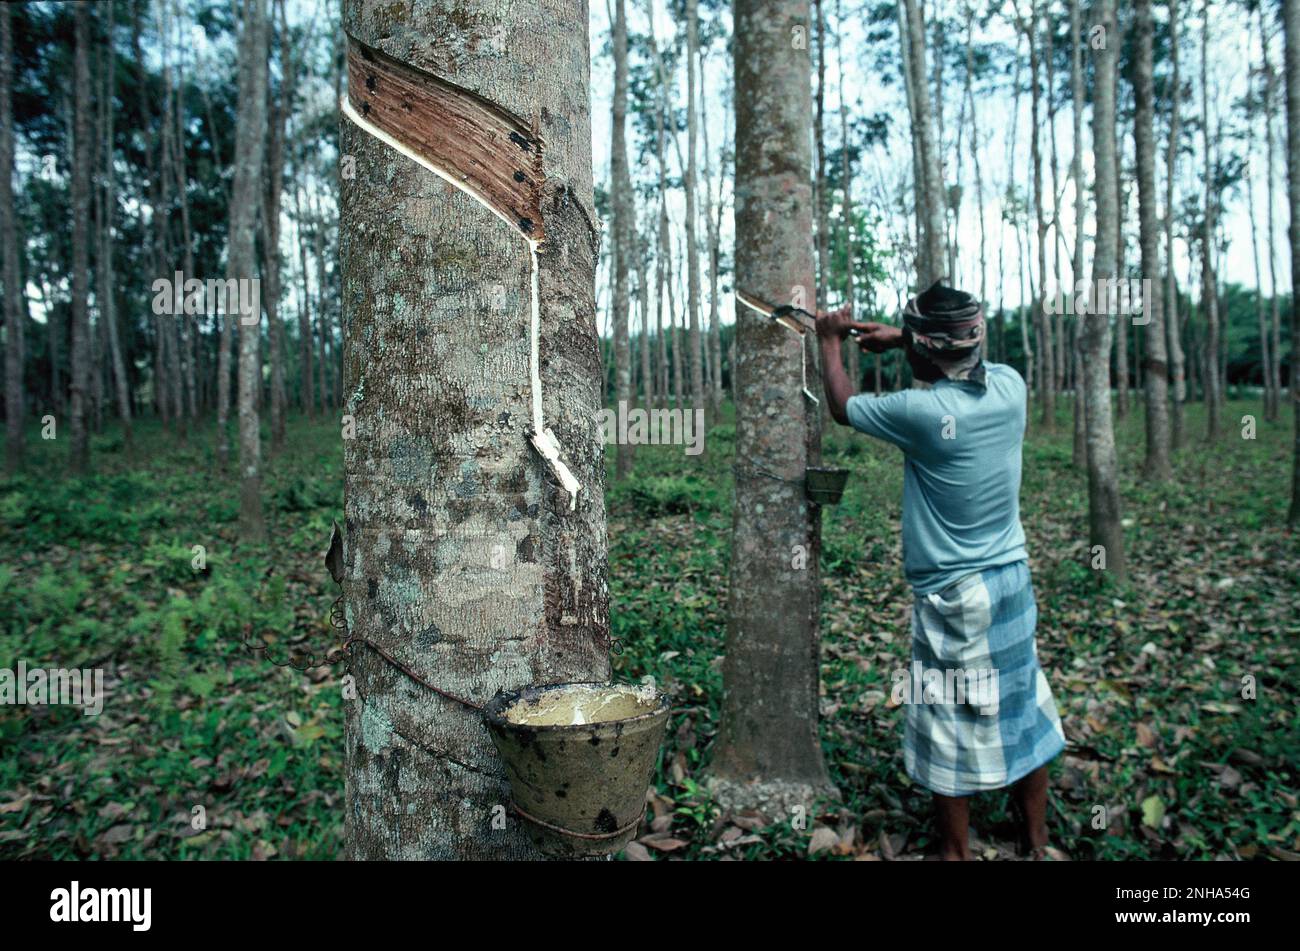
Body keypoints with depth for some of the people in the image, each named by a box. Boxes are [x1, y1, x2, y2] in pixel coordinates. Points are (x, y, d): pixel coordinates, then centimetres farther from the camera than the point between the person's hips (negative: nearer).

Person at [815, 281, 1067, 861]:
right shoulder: (1010, 386, -5)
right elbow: (966, 362, 20)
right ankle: (1037, 842, 33)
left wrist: (831, 342, 12)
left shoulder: (922, 412, -21)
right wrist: (900, 338, 18)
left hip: (951, 596, -6)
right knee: (1022, 710, 17)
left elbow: (842, 407, -3)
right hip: (1013, 581, 7)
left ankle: (956, 852, 22)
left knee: (951, 729, 7)